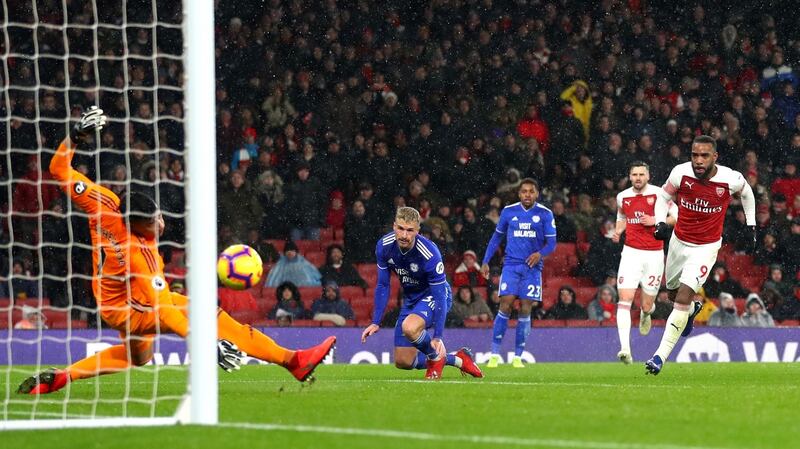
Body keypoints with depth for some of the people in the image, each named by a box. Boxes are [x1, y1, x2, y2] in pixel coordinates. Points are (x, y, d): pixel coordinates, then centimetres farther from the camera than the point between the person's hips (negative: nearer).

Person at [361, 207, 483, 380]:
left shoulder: (429, 254, -32)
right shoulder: (384, 246, -17)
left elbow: (440, 296, -28)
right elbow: (382, 286, -3)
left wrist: (437, 337, -31)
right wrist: (376, 322, -6)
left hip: (433, 296, -6)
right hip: (411, 299, 6)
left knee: (409, 327, -38)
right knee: (403, 362, 4)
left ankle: (436, 357, -6)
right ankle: (458, 359, 22)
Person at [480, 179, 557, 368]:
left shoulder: (545, 214, 2)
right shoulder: (509, 211, 6)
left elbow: (551, 243, 1)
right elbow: (497, 237, 15)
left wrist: (540, 254, -20)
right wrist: (485, 262, 11)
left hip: (532, 267, 0)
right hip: (511, 265, 0)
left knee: (525, 310, -3)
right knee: (505, 305, -12)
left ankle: (518, 356, 6)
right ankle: (495, 354, -8)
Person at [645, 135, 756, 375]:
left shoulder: (731, 179, -19)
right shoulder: (681, 173, -17)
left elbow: (746, 193, 6)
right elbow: (665, 196, 4)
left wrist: (751, 224, 10)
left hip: (706, 247, -3)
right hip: (679, 242, 3)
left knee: (683, 298, -16)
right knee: (673, 294, 21)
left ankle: (661, 355, -12)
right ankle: (693, 310, 59)